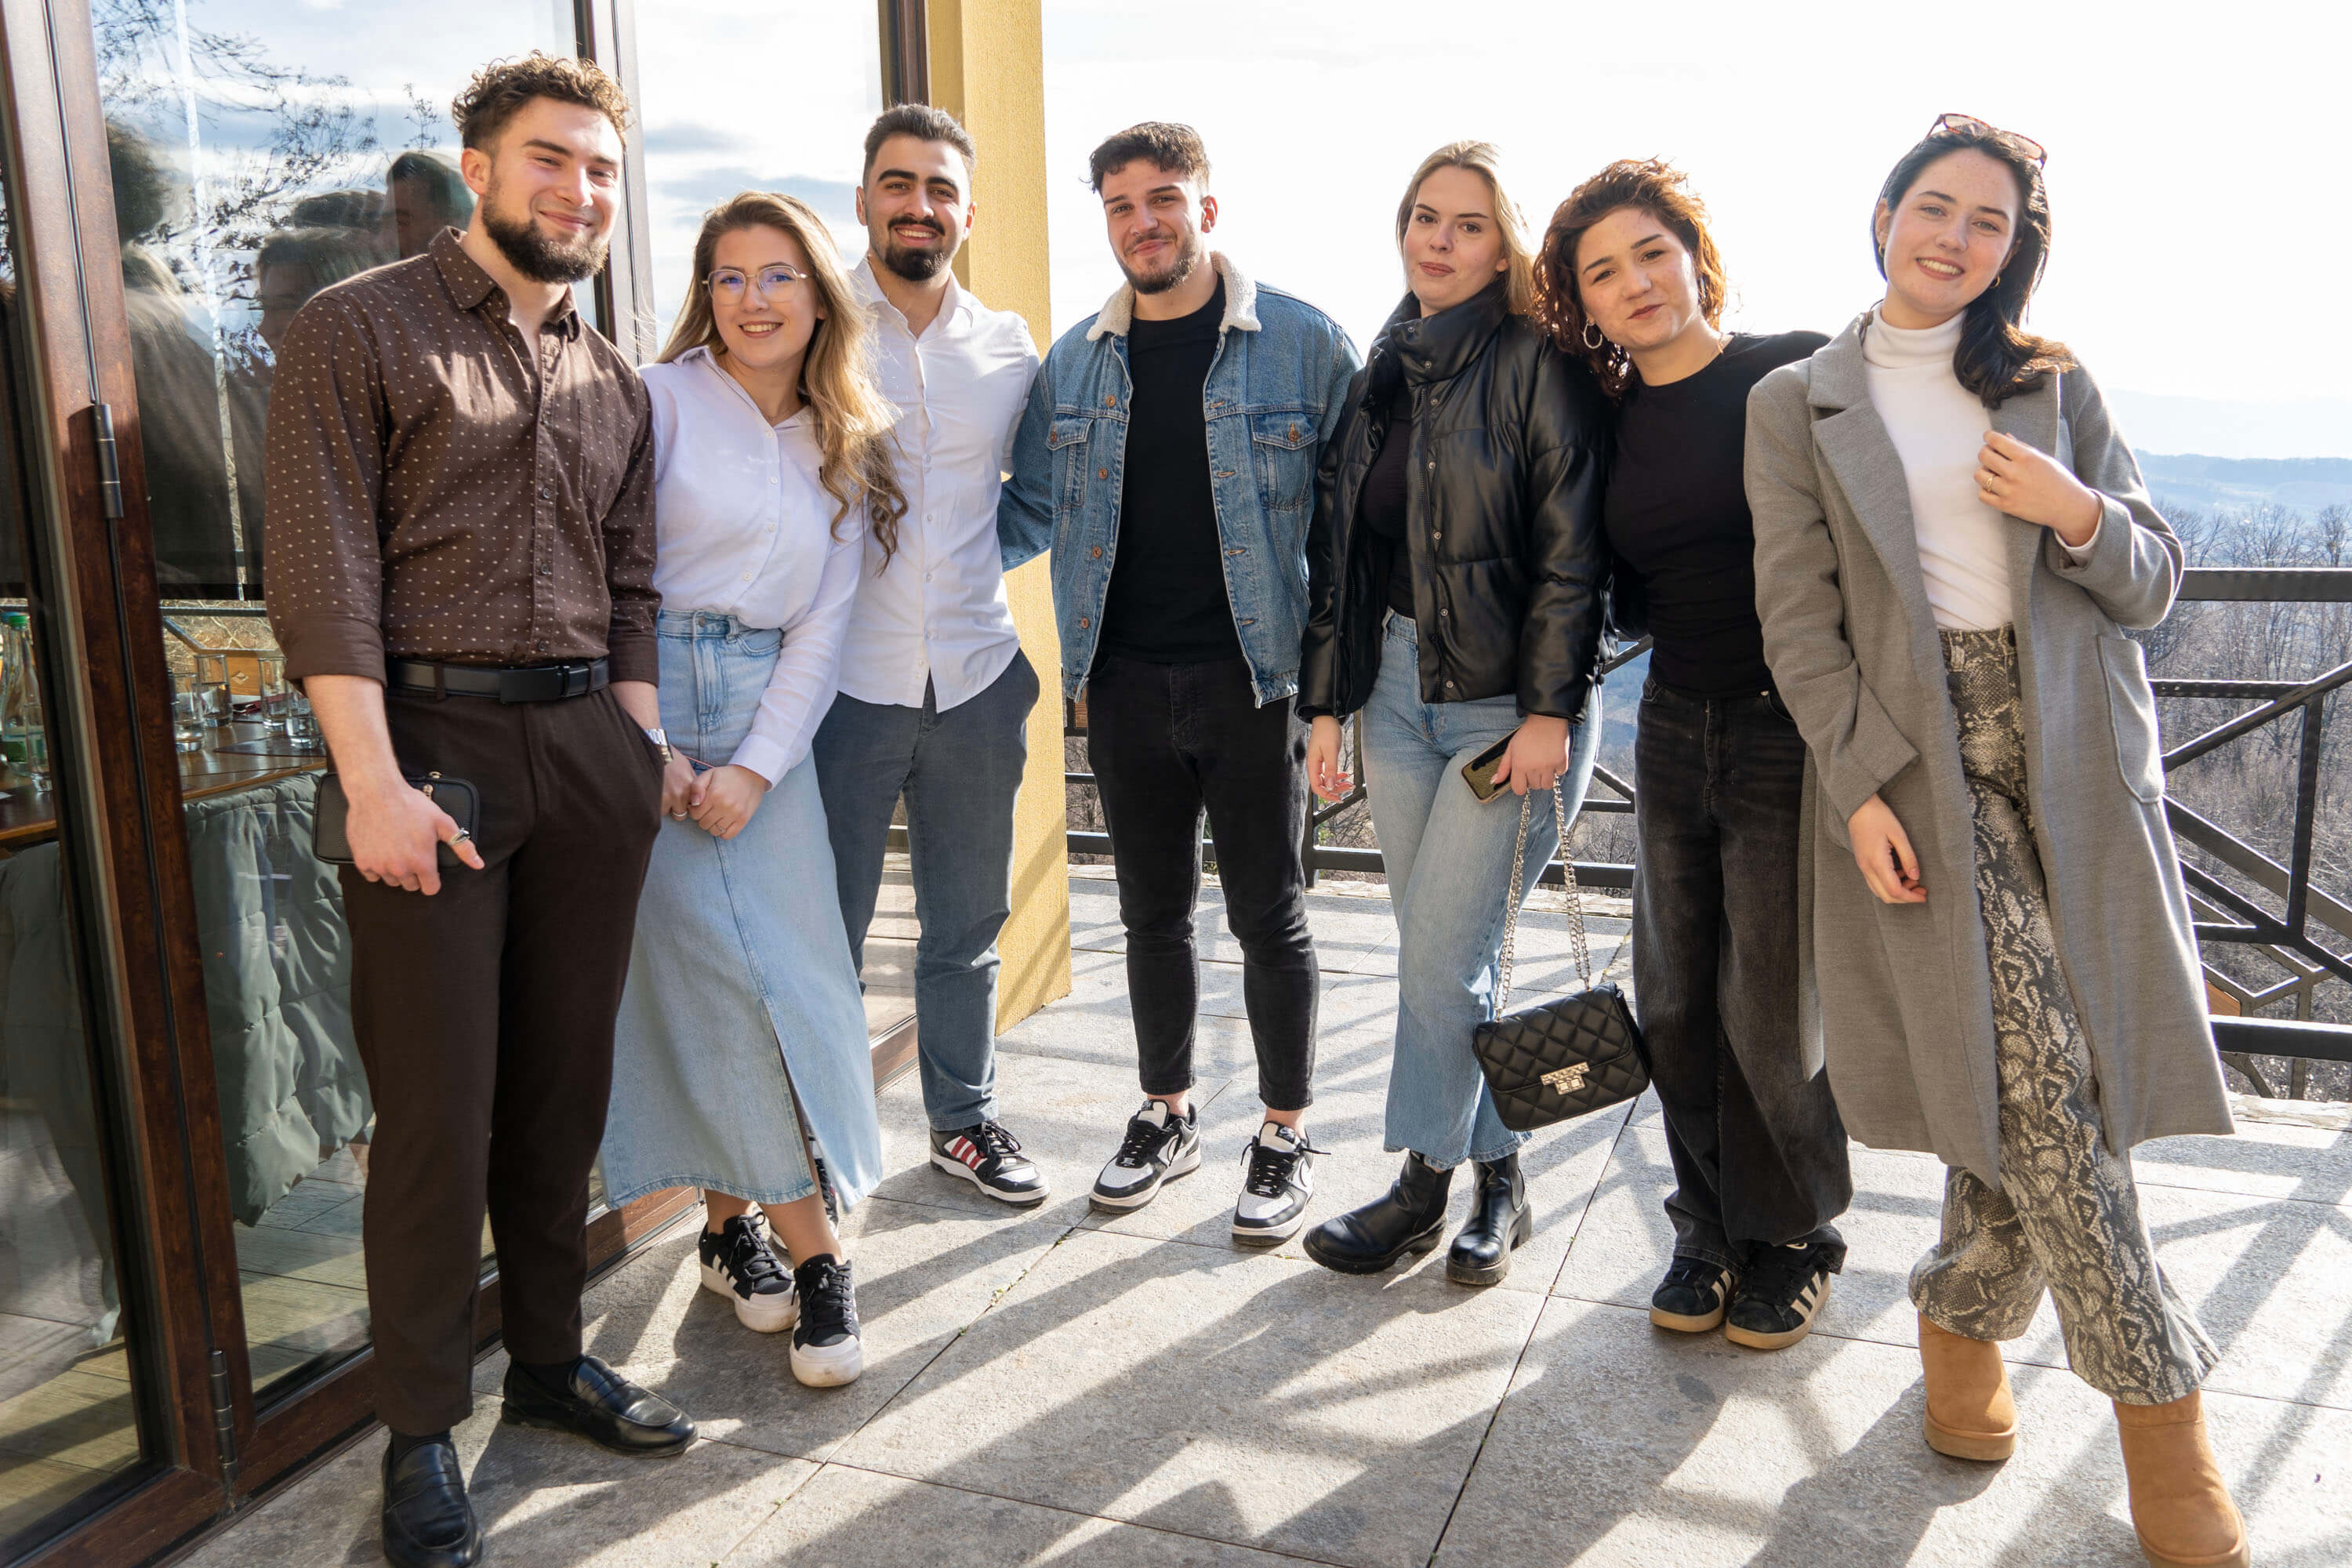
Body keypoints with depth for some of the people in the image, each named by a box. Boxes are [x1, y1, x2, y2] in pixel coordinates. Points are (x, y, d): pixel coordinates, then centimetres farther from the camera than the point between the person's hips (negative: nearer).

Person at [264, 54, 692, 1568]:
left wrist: (644, 761, 7)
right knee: (439, 1101, -1)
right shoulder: (359, 330, 1)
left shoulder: (615, 383, 17)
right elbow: (324, 574, -8)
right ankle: (424, 1427, 15)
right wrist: (374, 782, -16)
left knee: (565, 1082, 11)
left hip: (589, 745, 5)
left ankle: (552, 1357, 28)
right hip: (432, 736, -5)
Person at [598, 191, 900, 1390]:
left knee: (796, 964, -3)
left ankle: (732, 1220, 13)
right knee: (716, 963, -9)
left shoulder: (845, 451, 12)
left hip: (766, 714, 4)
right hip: (647, 701, -4)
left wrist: (757, 767, -5)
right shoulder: (662, 401, -1)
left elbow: (821, 626, 7)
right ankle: (806, 1244, -1)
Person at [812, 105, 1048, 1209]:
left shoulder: (1008, 348, 9)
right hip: (843, 675, -3)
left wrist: (972, 567, 9)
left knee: (967, 926, 14)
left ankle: (964, 1118, 32)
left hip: (976, 677, 4)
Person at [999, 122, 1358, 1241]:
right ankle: (1166, 1113, 33)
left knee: (1268, 917, 6)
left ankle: (1285, 1136, 23)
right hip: (1126, 684, 4)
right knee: (1152, 910, 15)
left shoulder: (1302, 342, -4)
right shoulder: (1074, 362, 9)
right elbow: (1030, 510, 15)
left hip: (1252, 677, -4)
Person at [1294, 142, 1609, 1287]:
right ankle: (1495, 1175, 25)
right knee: (1436, 945, 10)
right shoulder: (1383, 370, 12)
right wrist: (1327, 699, 10)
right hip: (1396, 684, 6)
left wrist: (1548, 712, -16)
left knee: (1440, 948, -5)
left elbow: (1571, 550, -11)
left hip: (1509, 700, -6)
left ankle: (1425, 1181, 13)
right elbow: (1339, 544, 13)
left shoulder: (1539, 366, -7)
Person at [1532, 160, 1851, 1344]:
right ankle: (1710, 1230, 30)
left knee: (1769, 1012, 1)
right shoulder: (1615, 422, 9)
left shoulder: (1798, 373, -6)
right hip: (1675, 733, 5)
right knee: (1675, 1004, 10)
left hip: (1791, 735, -5)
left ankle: (1796, 1240, 24)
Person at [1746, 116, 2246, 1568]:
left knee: (2040, 1088, 1)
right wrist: (1862, 784, -10)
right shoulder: (1798, 404, 6)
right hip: (1919, 756, -3)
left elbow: (2153, 584, 11)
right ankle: (2159, 1394, 10)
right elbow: (1799, 618, 0)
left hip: (2072, 756, 3)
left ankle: (1964, 1313, 26)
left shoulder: (2053, 385, 13)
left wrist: (2077, 514, -11)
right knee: (2036, 1081, -7)